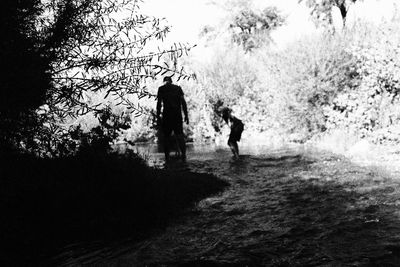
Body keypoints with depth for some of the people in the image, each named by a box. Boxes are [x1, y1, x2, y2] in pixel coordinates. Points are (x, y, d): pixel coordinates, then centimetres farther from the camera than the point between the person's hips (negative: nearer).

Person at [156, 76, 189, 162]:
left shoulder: (161, 89, 7)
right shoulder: (178, 88, 12)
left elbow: (159, 103, -2)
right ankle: (183, 153, -21)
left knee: (166, 135, 7)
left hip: (167, 114, -1)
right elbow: (183, 102, 6)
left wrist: (158, 115, 2)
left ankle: (167, 157, 5)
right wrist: (186, 115, 5)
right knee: (179, 134, -1)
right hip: (177, 114, 1)